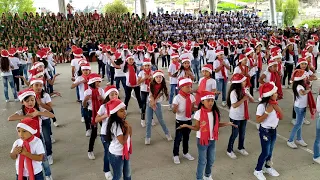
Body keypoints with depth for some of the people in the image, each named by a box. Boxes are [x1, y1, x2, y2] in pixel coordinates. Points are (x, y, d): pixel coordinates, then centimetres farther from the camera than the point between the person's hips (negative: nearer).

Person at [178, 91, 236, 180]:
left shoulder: (215, 112, -3)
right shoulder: (199, 113, -17)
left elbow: (216, 124, 7)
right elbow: (197, 128, -12)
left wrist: (228, 123, 5)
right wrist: (186, 125, -26)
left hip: (212, 140, 5)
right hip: (202, 140, -5)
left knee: (211, 160, 20)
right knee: (202, 161, 7)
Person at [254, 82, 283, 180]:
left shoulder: (275, 104, -2)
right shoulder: (262, 105, -22)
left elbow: (281, 117, -2)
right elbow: (258, 120, -21)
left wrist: (277, 107, -15)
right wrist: (267, 112, -27)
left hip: (273, 130, 7)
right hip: (265, 131, -6)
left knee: (270, 151, 20)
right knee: (265, 152, 1)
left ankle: (268, 167, 40)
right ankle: (258, 170, 19)